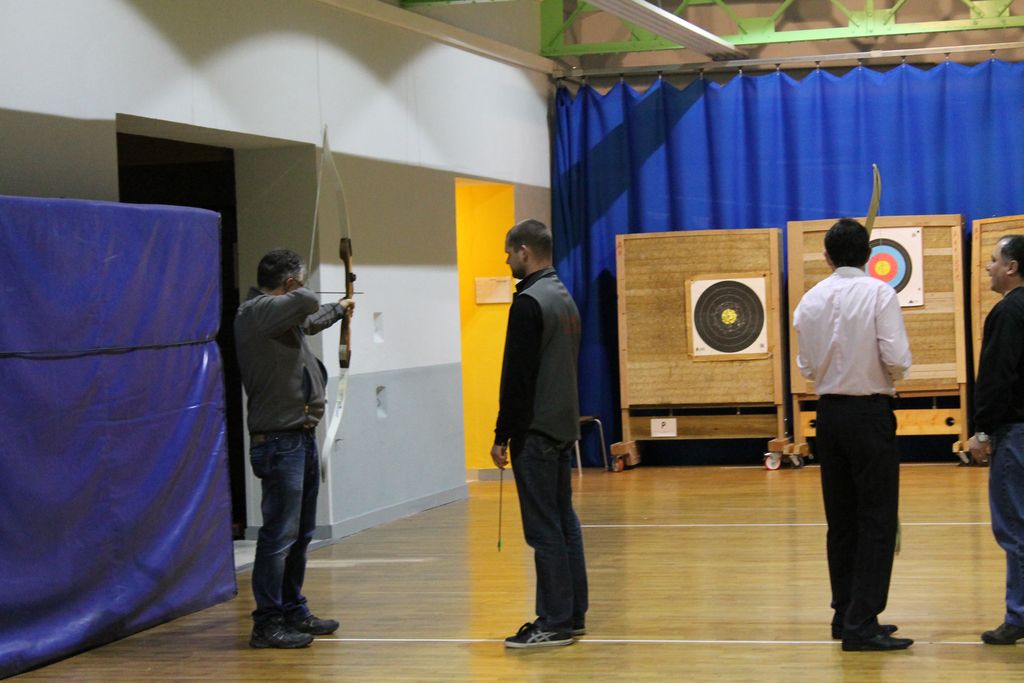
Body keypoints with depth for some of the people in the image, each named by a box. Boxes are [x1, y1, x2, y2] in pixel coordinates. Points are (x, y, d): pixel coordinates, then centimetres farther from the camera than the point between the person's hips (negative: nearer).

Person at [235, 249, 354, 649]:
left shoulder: (285, 315, 16)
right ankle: (267, 624, -6)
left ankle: (293, 612, 27)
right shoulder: (255, 312, -15)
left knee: (300, 533, 17)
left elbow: (310, 321, 39)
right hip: (279, 440, -11)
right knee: (279, 533, -10)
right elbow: (307, 303, -31)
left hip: (302, 436, 11)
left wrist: (339, 310, 57)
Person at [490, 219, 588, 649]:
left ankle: (554, 623, -5)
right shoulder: (565, 298, 15)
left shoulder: (529, 303, -16)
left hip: (536, 432, -10)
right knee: (564, 522, 12)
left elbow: (517, 375, -19)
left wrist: (502, 435, -14)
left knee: (544, 529, -7)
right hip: (563, 426, 10)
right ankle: (573, 615, 17)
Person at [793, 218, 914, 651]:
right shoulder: (878, 293, -11)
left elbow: (806, 367, 9)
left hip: (830, 412, 5)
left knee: (841, 520, 13)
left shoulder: (810, 300, 4)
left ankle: (846, 615, 19)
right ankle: (862, 624, -9)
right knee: (877, 521, -4)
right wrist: (892, 374, 4)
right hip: (870, 411, -5)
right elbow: (897, 359, -17)